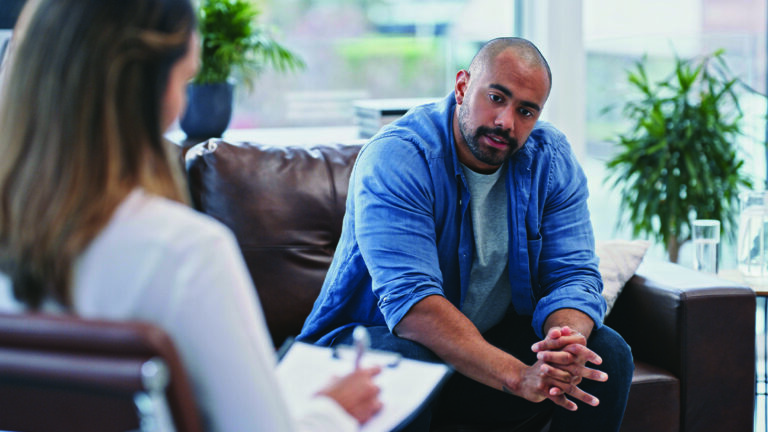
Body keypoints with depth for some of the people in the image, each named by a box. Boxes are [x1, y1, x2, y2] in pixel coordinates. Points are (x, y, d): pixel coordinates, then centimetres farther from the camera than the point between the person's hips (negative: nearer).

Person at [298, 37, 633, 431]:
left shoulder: (552, 159, -5)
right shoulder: (395, 158, -23)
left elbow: (572, 275, -9)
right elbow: (410, 301, -34)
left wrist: (567, 344, -35)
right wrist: (518, 376, -45)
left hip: (497, 338, 5)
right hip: (381, 335, -5)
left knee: (608, 353, -15)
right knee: (400, 360, -38)